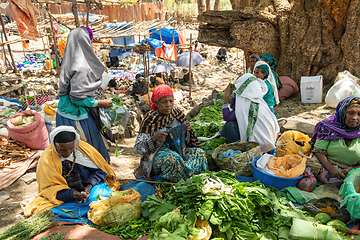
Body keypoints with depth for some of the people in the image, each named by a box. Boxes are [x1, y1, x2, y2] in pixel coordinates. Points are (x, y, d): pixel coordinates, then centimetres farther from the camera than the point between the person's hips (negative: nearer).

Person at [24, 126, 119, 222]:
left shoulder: (84, 148, -7)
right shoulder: (47, 160, -11)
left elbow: (99, 170, 0)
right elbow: (49, 188, -9)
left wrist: (89, 186, -19)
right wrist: (71, 194, -28)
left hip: (90, 188, 1)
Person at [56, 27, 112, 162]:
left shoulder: (70, 63, 3)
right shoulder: (81, 68, -25)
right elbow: (77, 97, -24)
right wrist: (98, 103, -13)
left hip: (64, 114, 9)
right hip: (75, 117, -9)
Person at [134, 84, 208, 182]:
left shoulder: (177, 114, 3)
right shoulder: (150, 119, -9)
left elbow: (186, 141, 11)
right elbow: (138, 148, -10)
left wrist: (186, 131, -13)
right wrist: (154, 139, -29)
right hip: (157, 153, -4)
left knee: (199, 152, -21)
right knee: (172, 158, -35)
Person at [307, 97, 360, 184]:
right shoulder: (329, 126, -4)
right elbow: (318, 151, -7)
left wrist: (352, 170, -21)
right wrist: (331, 168, -23)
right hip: (327, 164, -1)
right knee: (307, 163, -31)